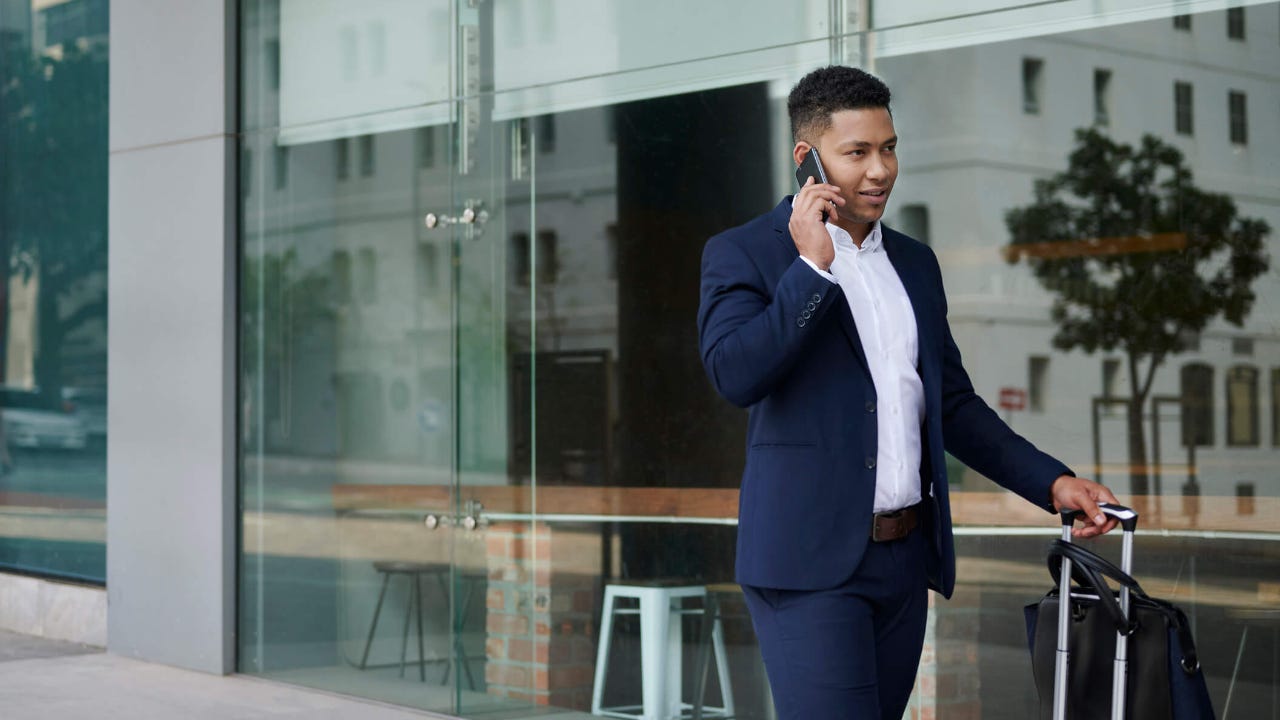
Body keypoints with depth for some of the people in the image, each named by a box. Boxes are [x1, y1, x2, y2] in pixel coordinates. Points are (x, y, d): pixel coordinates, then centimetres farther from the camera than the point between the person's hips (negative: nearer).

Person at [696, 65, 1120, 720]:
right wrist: (812, 267, -18)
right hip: (810, 563, -6)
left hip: (906, 560, 6)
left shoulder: (914, 264, 16)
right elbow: (734, 375, -19)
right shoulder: (742, 254, -2)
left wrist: (1052, 482, 10)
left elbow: (952, 404, 20)